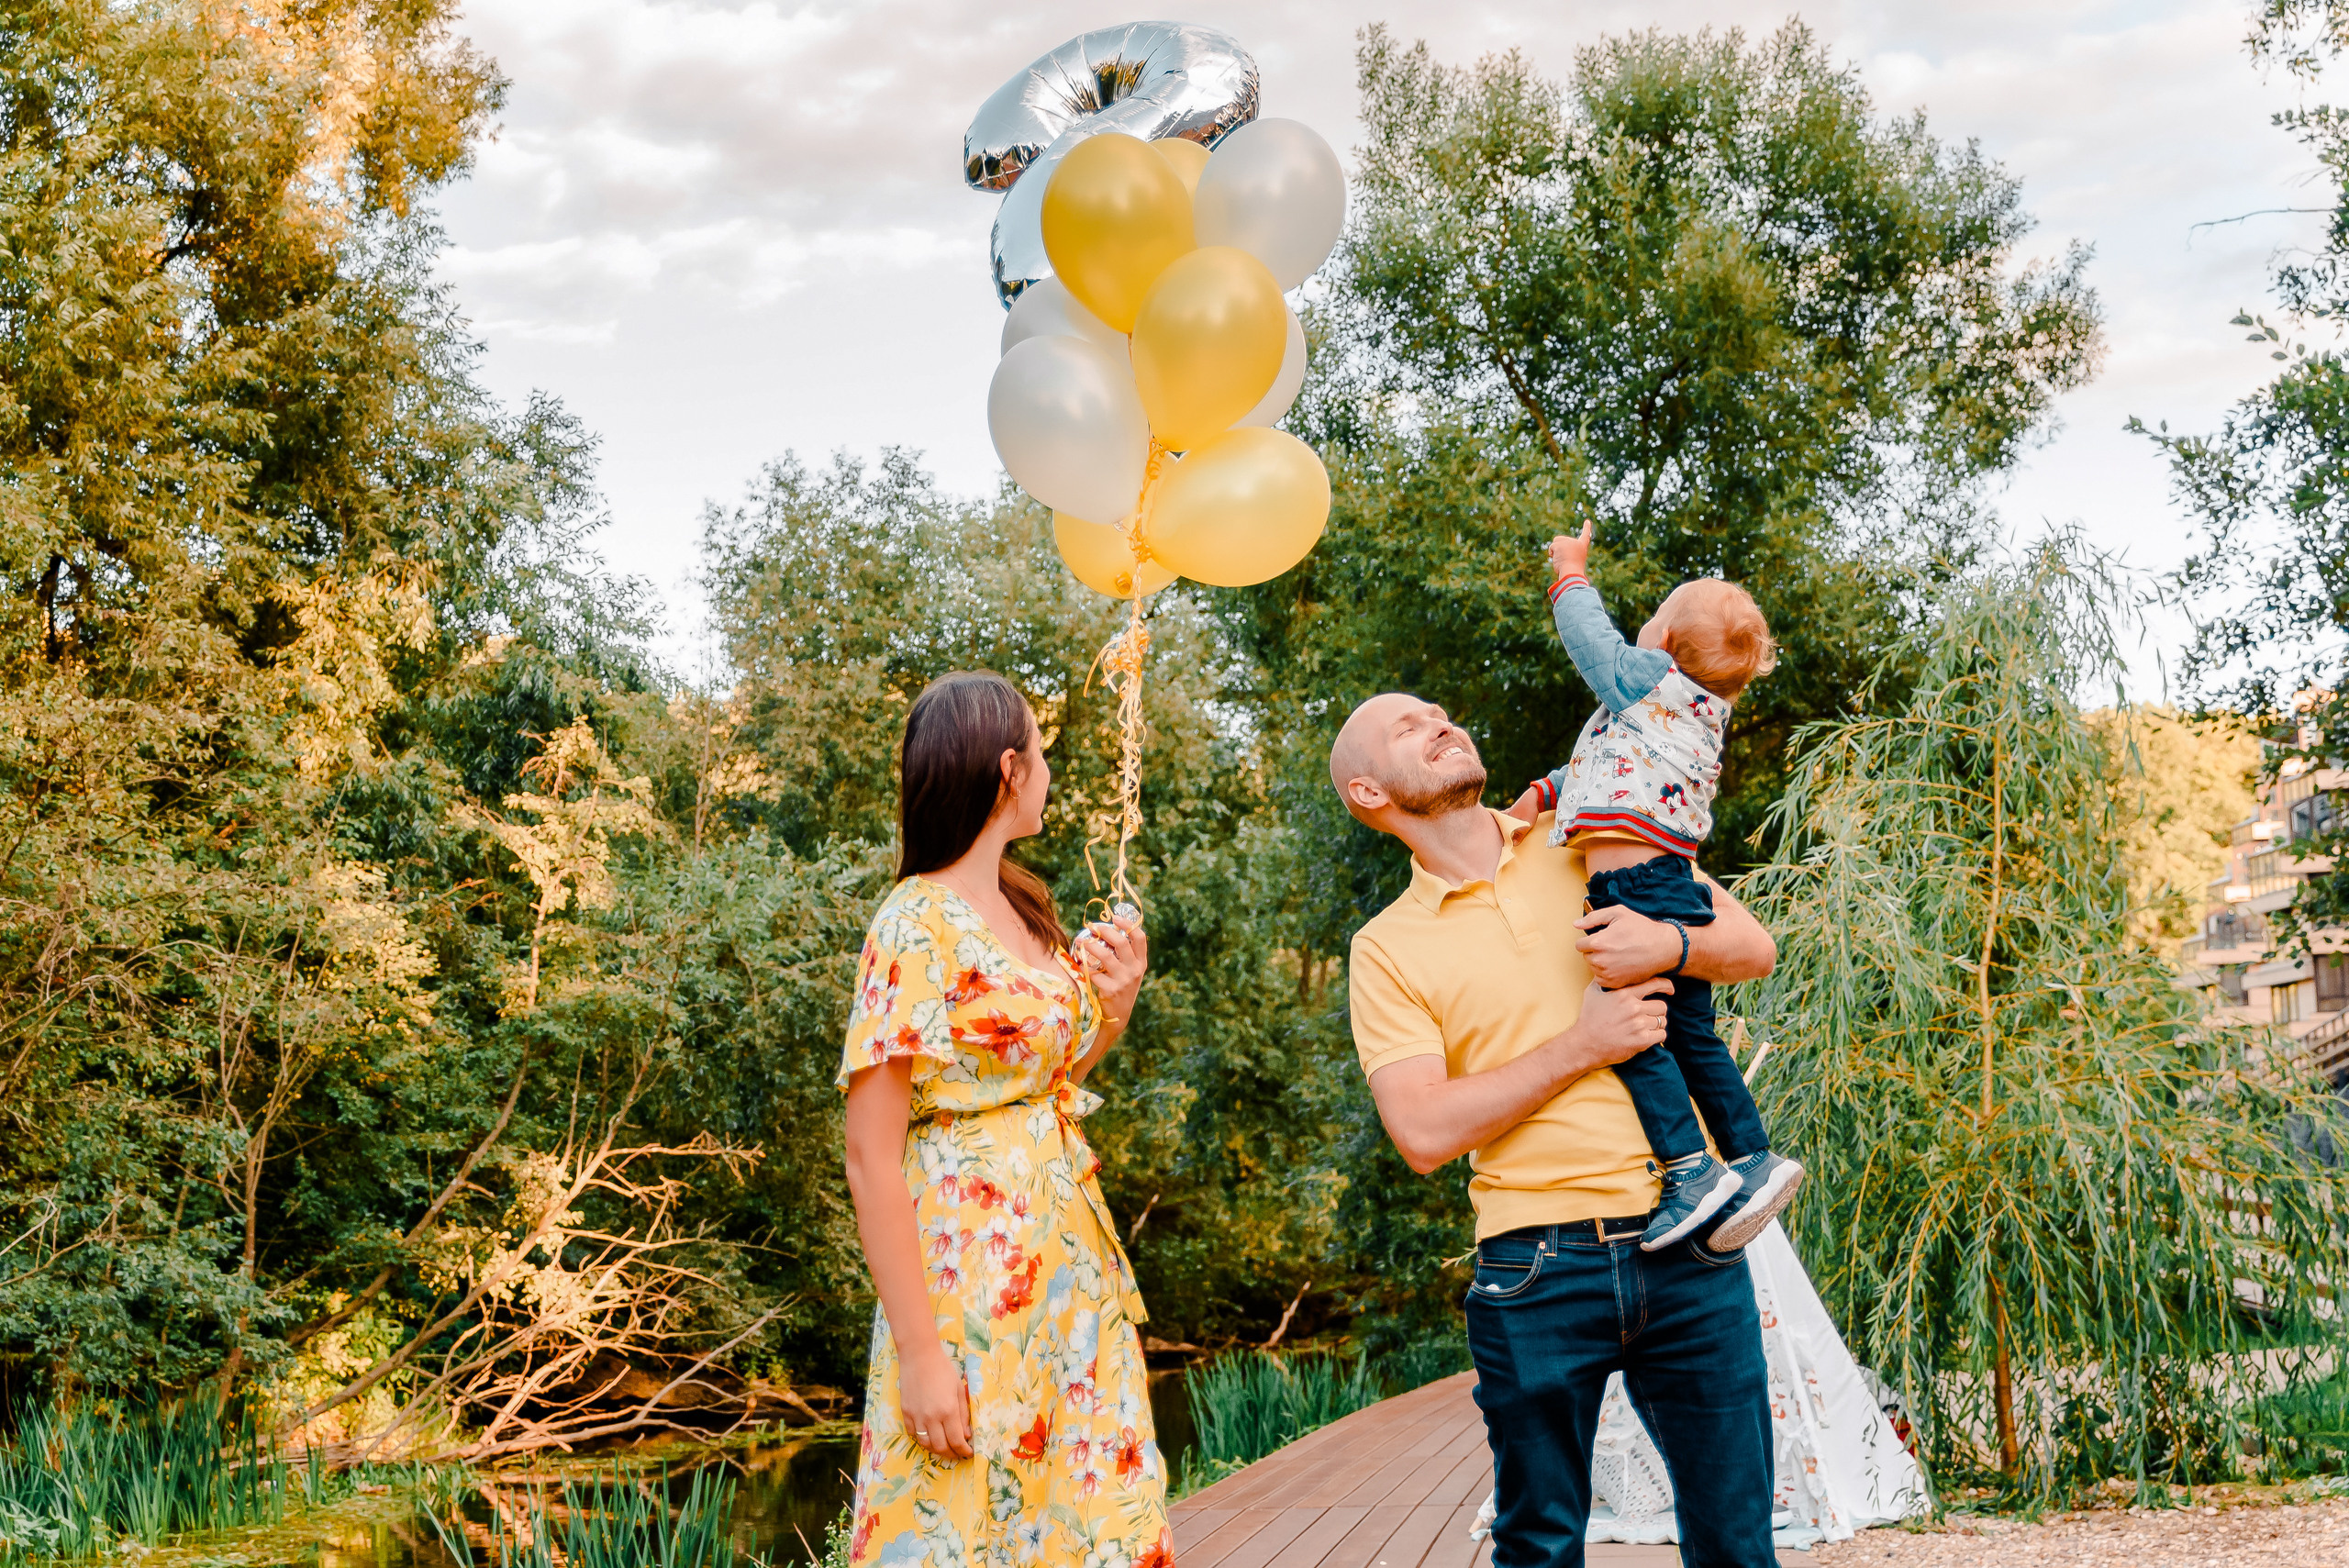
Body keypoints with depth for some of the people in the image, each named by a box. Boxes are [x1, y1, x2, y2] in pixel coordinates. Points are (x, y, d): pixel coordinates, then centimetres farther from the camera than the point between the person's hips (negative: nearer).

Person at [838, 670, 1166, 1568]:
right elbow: (872, 1157, -16)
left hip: (1069, 1257, 8)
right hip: (970, 1268, -8)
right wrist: (919, 1350, -19)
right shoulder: (919, 926, -13)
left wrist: (1111, 1012, 4)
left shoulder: (1025, 910, 12)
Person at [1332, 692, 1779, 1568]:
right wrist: (1582, 1047, -11)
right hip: (1539, 1269, -2)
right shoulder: (1387, 948, 2)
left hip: (1688, 1249, 2)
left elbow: (1753, 946, 11)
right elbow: (1423, 1132, -9)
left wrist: (1669, 943, -11)